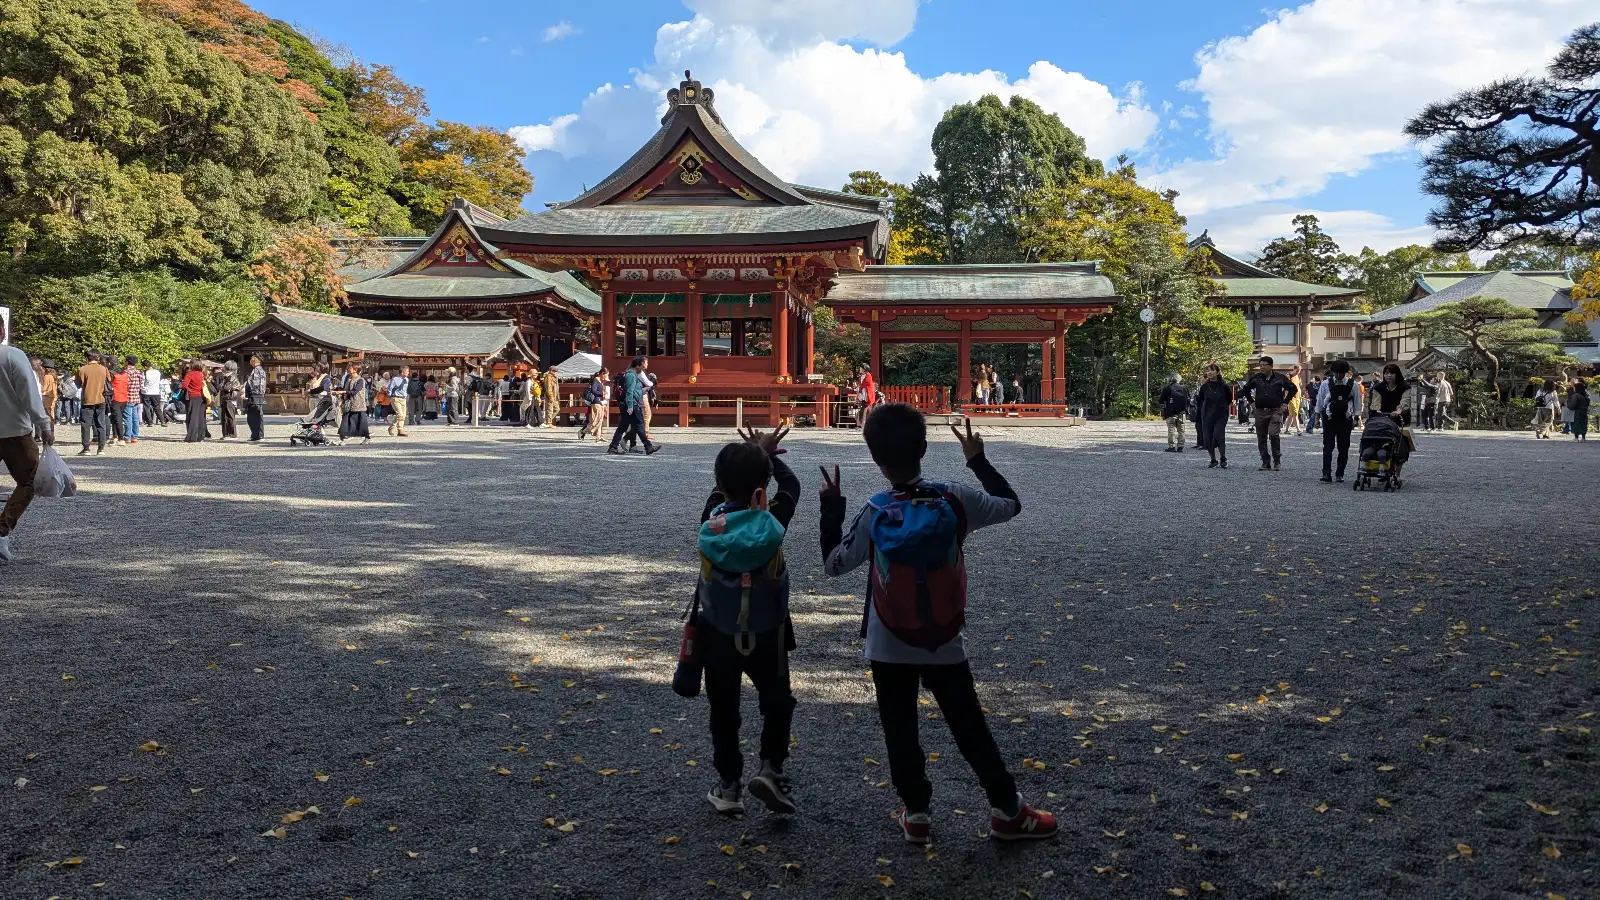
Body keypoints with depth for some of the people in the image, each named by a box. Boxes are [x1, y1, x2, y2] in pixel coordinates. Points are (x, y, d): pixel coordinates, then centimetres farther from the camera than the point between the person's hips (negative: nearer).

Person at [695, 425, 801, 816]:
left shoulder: (711, 520, -13)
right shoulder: (773, 522, -18)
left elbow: (723, 488, 9)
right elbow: (791, 485, 3)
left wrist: (752, 453, 16)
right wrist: (769, 456, 18)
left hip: (717, 634, 2)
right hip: (766, 634, -2)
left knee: (723, 710, 15)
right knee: (777, 702, 17)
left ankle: (728, 786, 20)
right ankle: (770, 768, 0)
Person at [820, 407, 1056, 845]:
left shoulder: (873, 516, -17)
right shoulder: (956, 500, -15)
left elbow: (832, 564, -5)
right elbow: (1011, 505, 2)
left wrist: (831, 508, 4)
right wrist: (978, 460, 11)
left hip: (889, 649, -1)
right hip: (945, 645, 1)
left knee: (900, 732, 14)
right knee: (970, 729, 14)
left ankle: (916, 813, 22)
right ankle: (1007, 810, 23)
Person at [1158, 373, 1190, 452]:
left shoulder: (1167, 389, -8)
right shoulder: (1184, 388, 6)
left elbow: (1161, 401, -3)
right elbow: (1188, 400, 11)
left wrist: (1157, 399, 17)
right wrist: (1186, 409, 22)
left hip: (1171, 413, -4)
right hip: (1181, 413, 4)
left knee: (1171, 429, -1)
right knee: (1180, 430, 9)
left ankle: (1172, 446, -5)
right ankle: (1180, 446, 8)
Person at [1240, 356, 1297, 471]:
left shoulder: (1280, 377, 0)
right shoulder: (1255, 378, 5)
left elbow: (1292, 388, 12)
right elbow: (1246, 389, 20)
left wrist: (1285, 402, 7)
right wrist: (1252, 402, 12)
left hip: (1276, 411, -3)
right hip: (1260, 411, 3)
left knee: (1273, 434, -17)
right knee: (1261, 438, 3)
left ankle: (1277, 460, -2)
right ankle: (1265, 462, 12)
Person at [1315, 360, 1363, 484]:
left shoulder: (1353, 385, 1)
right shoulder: (1325, 384, 0)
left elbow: (1357, 402, 6)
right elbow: (1319, 401, 7)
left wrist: (1356, 418, 3)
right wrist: (1317, 415, 7)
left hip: (1345, 420, 1)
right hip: (1329, 419, -1)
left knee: (1343, 448, 4)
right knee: (1328, 447, -4)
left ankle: (1340, 474, 11)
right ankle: (1326, 474, -4)